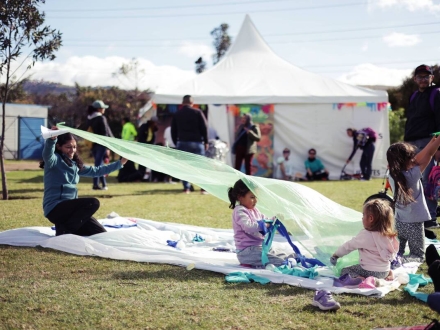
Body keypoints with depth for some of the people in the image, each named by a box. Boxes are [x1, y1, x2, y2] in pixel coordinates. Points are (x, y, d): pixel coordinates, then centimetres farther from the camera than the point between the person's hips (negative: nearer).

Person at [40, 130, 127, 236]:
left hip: (70, 207, 8)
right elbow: (47, 155, -32)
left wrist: (120, 163, 30)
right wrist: (52, 139, -54)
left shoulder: (75, 165, 15)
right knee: (93, 203, -26)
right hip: (55, 208, -8)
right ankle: (63, 230, -15)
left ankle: (65, 225, 13)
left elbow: (96, 171, 27)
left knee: (101, 233, -1)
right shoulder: (55, 160, -7)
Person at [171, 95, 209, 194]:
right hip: (196, 142, -2)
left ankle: (186, 187, 1)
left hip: (182, 142, 2)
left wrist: (176, 143, 16)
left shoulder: (176, 114, 8)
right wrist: (206, 141, 3)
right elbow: (204, 128, -3)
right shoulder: (197, 112, -1)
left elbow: (173, 131, 10)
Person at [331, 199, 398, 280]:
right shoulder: (387, 234, 0)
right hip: (385, 271, 7)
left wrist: (336, 254, 10)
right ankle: (389, 272, 13)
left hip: (371, 272, -7)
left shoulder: (365, 235, -18)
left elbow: (349, 245, -6)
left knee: (344, 271, 4)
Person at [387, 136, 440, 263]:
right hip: (413, 223, -6)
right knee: (418, 256, 6)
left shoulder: (392, 176, -6)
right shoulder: (412, 175, -23)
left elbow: (417, 160, 4)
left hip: (399, 222, 6)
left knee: (397, 252, 21)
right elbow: (429, 154, -19)